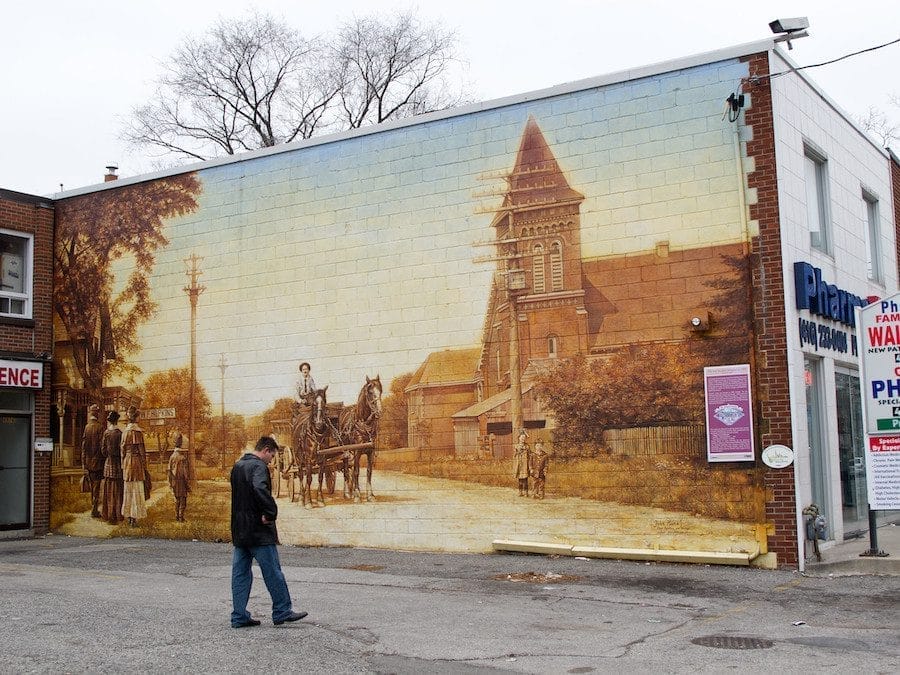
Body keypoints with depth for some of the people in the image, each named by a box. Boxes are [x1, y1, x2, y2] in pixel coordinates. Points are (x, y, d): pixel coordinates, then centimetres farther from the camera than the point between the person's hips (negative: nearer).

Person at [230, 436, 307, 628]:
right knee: (273, 571, 1)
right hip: (258, 531, -9)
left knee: (240, 573, 9)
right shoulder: (258, 466, -14)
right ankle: (282, 611, 9)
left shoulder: (237, 466, 15)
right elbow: (260, 489, -33)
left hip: (239, 530, 9)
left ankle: (239, 616, 11)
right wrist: (271, 512, -24)